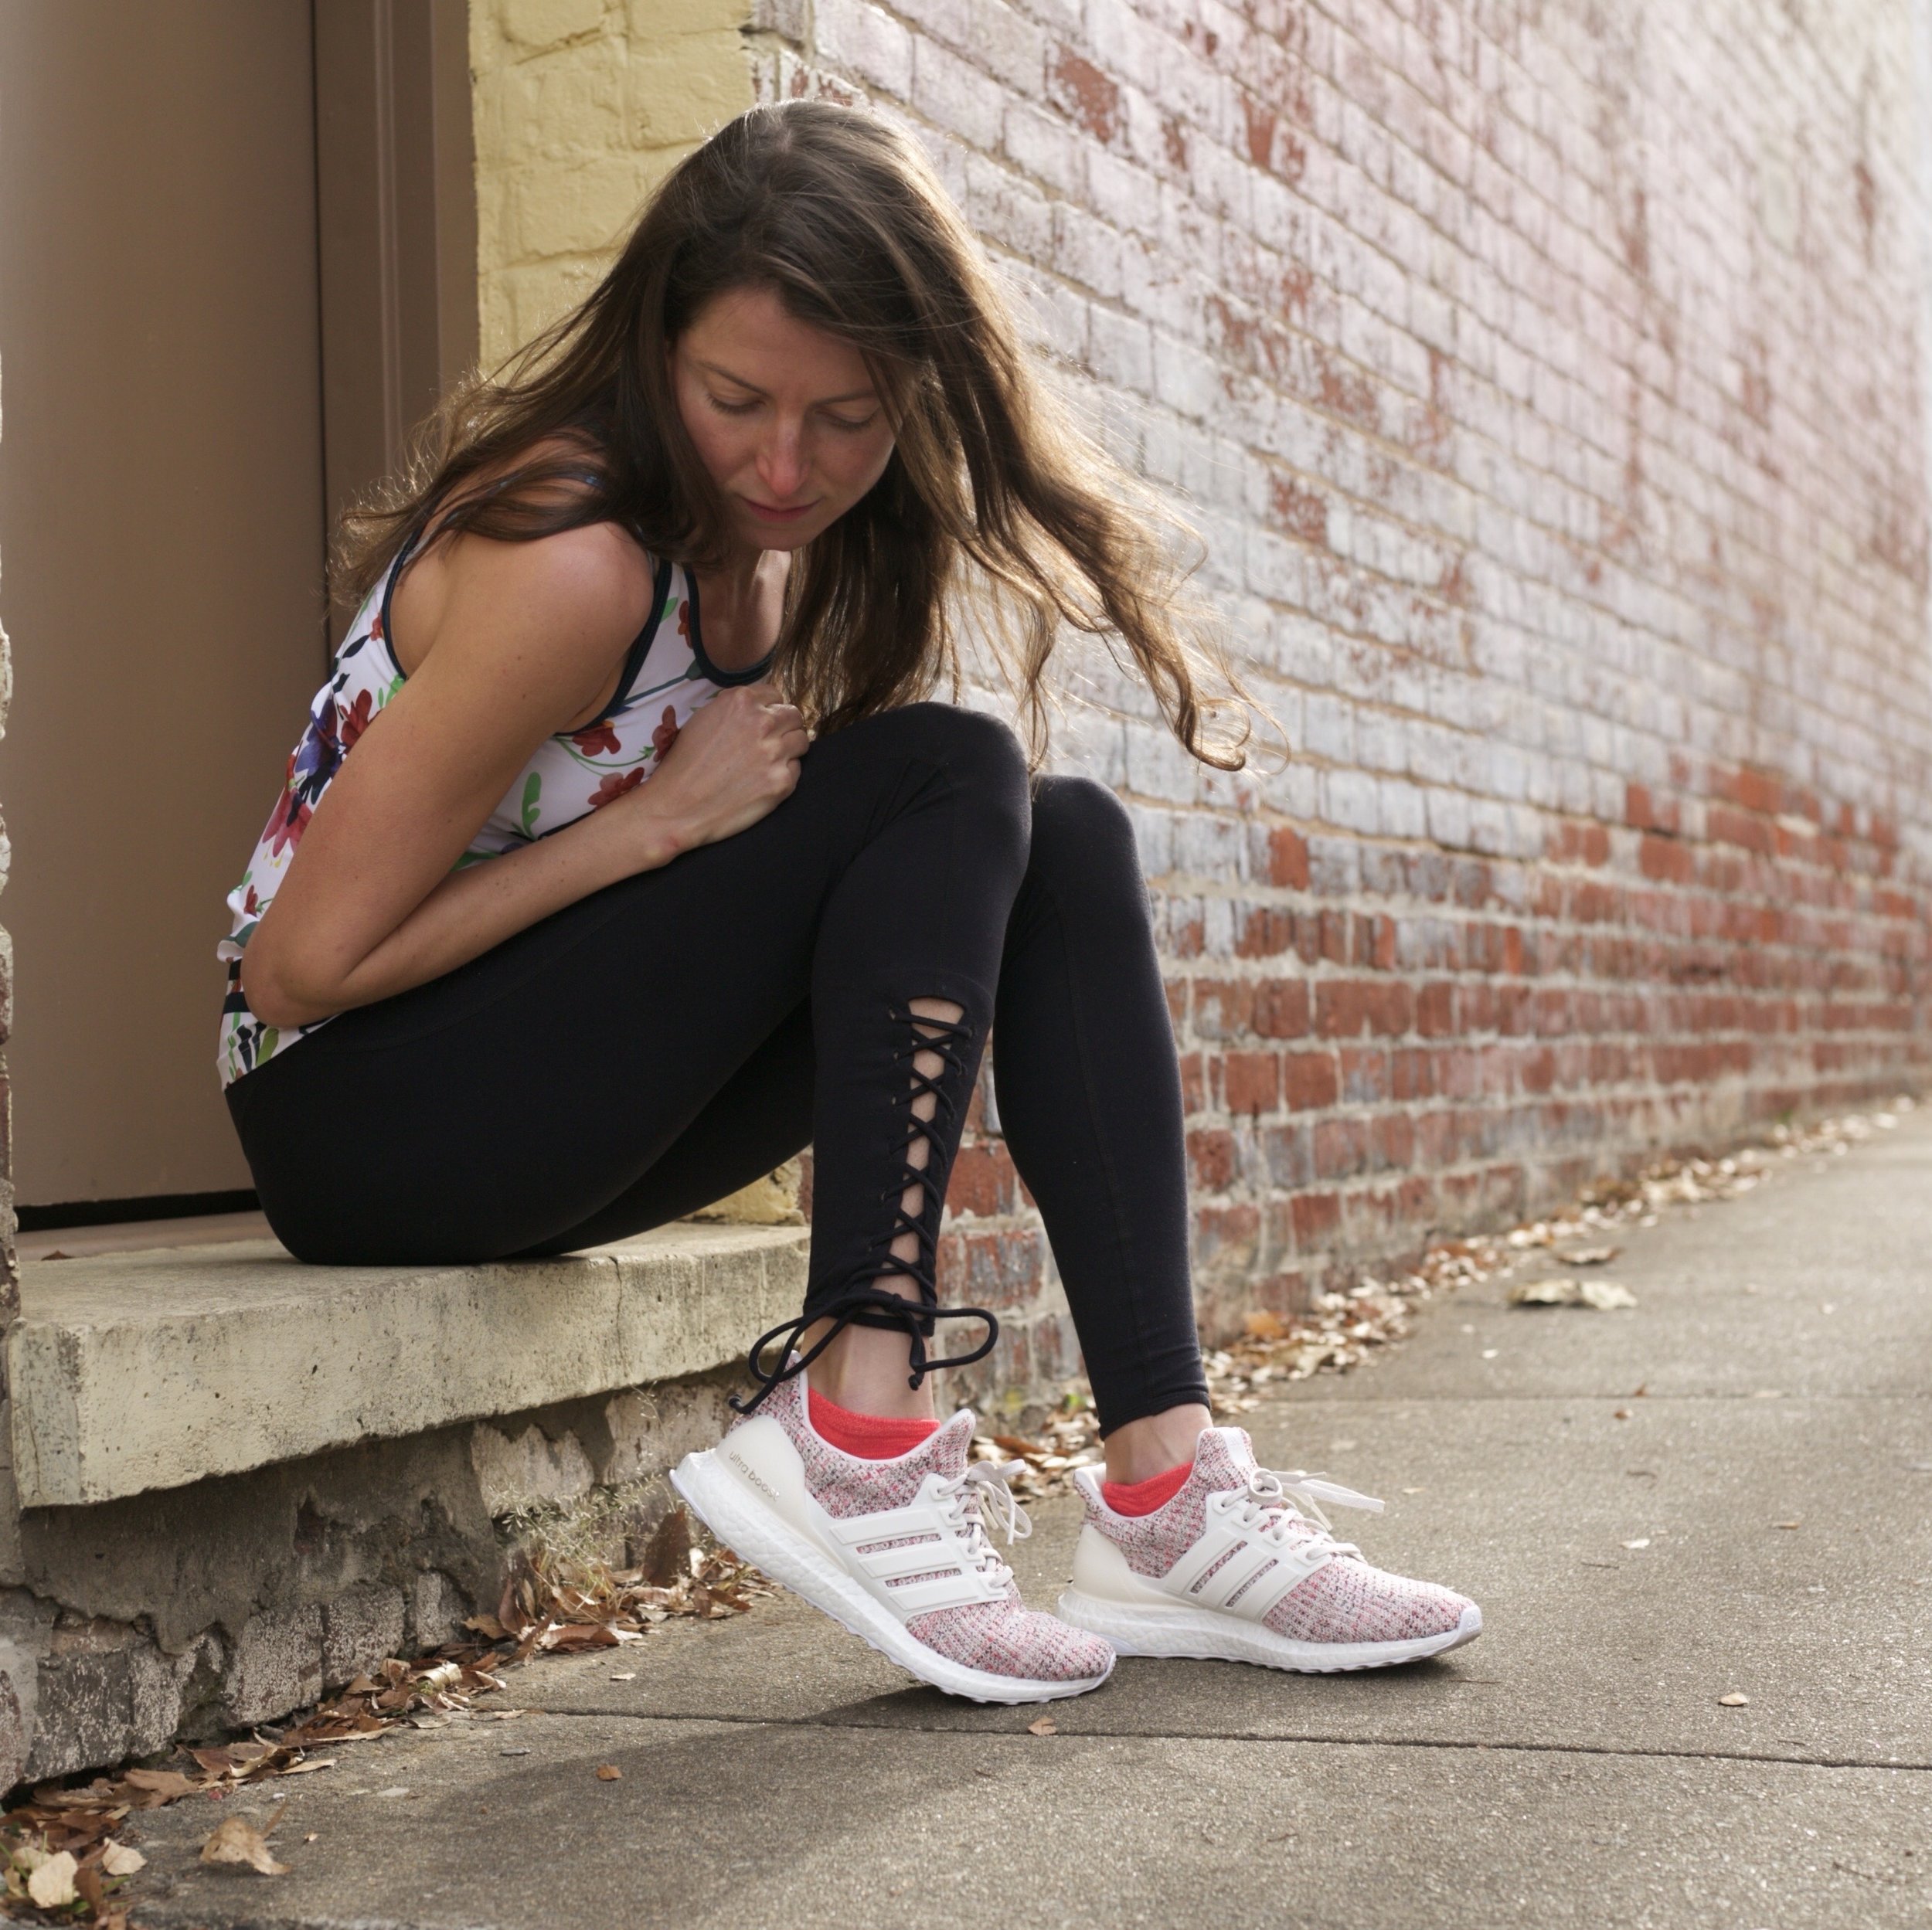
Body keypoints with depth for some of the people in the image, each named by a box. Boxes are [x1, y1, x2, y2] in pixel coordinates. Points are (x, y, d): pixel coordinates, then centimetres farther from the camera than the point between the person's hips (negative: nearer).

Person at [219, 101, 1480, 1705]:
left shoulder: (779, 543, 2)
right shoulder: (575, 561, -24)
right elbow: (302, 965, -22)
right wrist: (663, 817, -21)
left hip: (555, 1124, 8)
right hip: (354, 1115, -8)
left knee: (1067, 847, -9)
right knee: (945, 782, -22)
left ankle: (1167, 1484, -17)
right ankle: (853, 1436, -28)